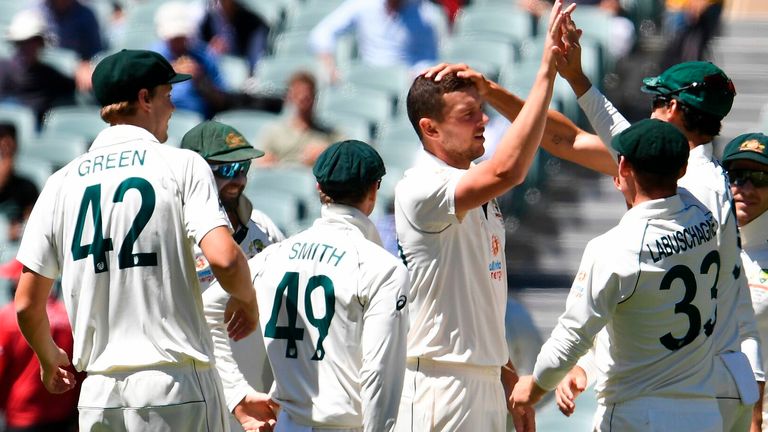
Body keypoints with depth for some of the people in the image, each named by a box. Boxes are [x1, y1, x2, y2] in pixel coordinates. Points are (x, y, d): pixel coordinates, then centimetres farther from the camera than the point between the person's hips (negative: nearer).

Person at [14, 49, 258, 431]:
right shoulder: (181, 165, -2)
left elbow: (26, 305, 9)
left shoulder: (62, 183, 10)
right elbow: (223, 258, -16)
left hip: (98, 396, 4)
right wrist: (246, 298, 6)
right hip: (177, 387, -4)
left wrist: (49, 357, 28)